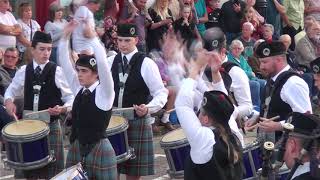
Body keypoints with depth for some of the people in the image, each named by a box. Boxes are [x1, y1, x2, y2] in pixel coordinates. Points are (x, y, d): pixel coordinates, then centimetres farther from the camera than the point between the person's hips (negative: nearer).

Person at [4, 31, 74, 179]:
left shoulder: (57, 71, -7)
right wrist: (9, 101, -6)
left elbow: (70, 98, -4)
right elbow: (11, 91, 15)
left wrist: (62, 108, -23)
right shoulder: (23, 71, 2)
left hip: (51, 125, -3)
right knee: (30, 167, 13)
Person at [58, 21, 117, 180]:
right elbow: (64, 62, 5)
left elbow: (102, 62, -23)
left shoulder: (104, 92, -9)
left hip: (99, 150, -6)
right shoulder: (78, 89, 8)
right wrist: (66, 35, -5)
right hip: (76, 149, 6)